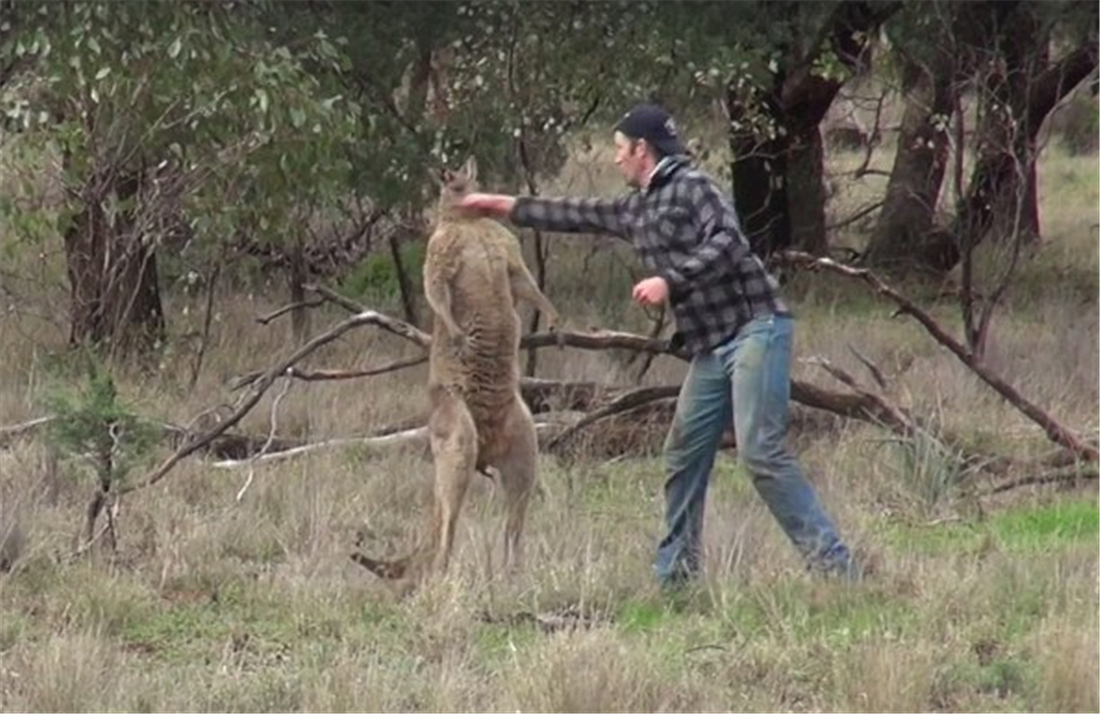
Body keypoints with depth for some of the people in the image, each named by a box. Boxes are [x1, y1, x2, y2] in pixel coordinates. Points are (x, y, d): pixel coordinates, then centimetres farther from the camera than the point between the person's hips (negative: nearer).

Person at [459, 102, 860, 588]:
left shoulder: (692, 187, -6)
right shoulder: (637, 209, 20)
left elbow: (726, 243, -20)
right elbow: (578, 216, 31)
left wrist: (670, 282, -22)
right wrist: (503, 206, 35)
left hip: (753, 328, -9)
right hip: (711, 346, 9)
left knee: (761, 453, -18)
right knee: (683, 456, 8)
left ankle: (833, 564, -19)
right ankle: (675, 573, 15)